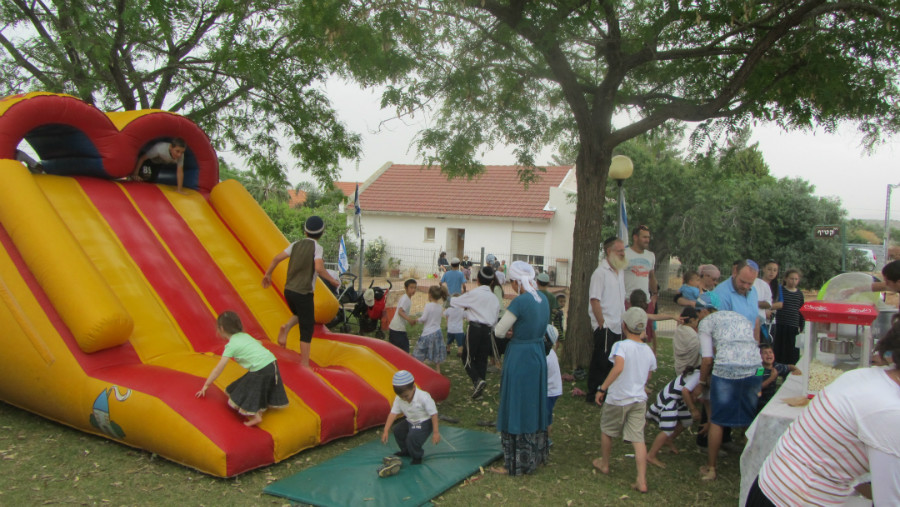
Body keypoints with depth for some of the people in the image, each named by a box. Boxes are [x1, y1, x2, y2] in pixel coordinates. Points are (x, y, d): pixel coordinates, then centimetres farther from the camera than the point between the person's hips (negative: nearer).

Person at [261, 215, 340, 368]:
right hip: (304, 293, -6)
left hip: (288, 290, 6)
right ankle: (304, 364, 7)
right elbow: (319, 268, -24)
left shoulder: (296, 245, 6)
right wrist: (333, 281, -11)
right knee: (307, 328, 5)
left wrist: (267, 275, 17)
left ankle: (286, 327, 1)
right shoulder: (317, 248, -9)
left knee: (299, 315, 31)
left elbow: (276, 259, 4)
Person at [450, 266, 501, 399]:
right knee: (482, 359, 11)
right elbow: (495, 319, 15)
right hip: (487, 330, 5)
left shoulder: (474, 293, -6)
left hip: (475, 328, -5)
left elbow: (454, 302, 2)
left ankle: (477, 380, -19)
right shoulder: (495, 298, 12)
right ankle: (478, 389, 15)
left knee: (467, 357, 4)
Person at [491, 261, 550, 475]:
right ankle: (536, 455, 34)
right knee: (534, 406, 19)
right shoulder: (543, 299, 3)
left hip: (519, 357, -8)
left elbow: (499, 331, -13)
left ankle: (515, 463, 13)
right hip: (538, 355, 8)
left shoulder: (520, 301, -21)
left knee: (516, 408, 3)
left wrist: (510, 327, 8)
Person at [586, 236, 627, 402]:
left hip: (617, 326, 8)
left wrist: (624, 320, 16)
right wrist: (602, 323, -17)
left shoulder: (620, 271, 14)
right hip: (605, 327, -8)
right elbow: (595, 300, -17)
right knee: (601, 362, -1)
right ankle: (593, 394, 9)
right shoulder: (601, 272, -13)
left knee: (611, 362, 13)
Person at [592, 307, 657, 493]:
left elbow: (618, 367, -31)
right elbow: (648, 377, 14)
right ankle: (641, 480, -3)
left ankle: (604, 464, 36)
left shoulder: (621, 345, -15)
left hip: (618, 399, -4)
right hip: (639, 399, 5)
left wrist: (602, 388, -27)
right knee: (638, 438, 2)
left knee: (606, 430, 18)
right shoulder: (648, 350, 4)